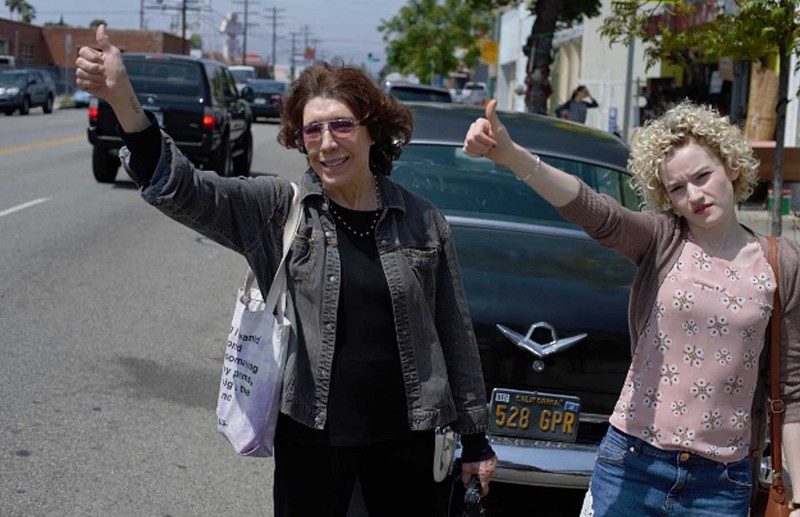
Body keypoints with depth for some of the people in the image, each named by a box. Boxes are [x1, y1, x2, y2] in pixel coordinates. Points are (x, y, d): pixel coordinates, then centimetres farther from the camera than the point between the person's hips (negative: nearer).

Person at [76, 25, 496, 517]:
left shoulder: (424, 223, -2)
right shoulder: (277, 209, -5)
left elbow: (456, 332, 5)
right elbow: (182, 190, -20)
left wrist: (475, 438, 9)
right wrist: (124, 102, -36)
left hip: (407, 436, 1)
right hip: (310, 434, -1)